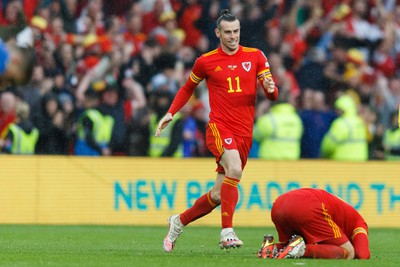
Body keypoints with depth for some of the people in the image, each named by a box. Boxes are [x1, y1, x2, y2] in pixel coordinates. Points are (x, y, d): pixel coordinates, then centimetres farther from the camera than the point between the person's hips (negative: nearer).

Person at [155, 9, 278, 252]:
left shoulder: (255, 56, 7)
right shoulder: (206, 61, 4)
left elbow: (273, 94, 7)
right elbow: (188, 88, 20)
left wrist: (270, 89, -16)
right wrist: (171, 113, 10)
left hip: (245, 133, 3)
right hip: (219, 127, -3)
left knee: (218, 196, 6)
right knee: (234, 168, -33)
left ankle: (179, 222, 30)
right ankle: (227, 232, -34)